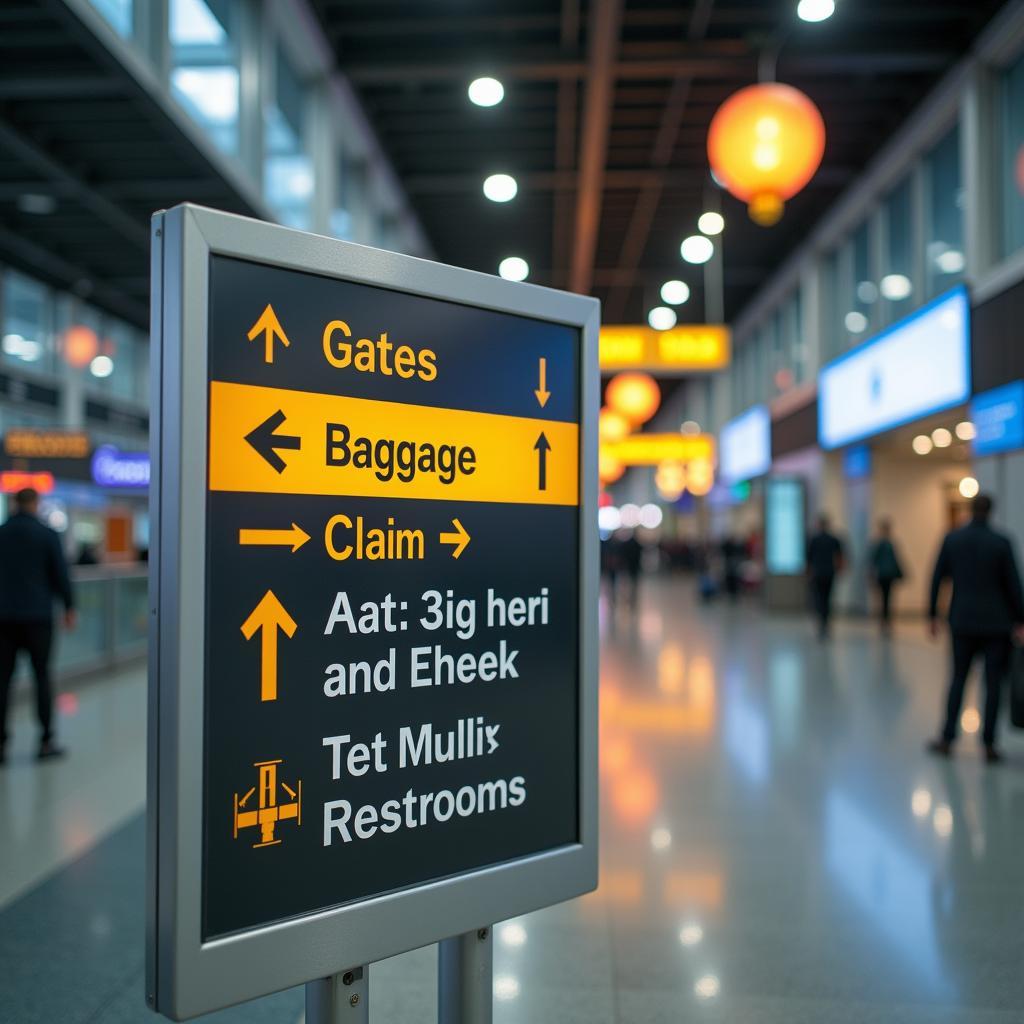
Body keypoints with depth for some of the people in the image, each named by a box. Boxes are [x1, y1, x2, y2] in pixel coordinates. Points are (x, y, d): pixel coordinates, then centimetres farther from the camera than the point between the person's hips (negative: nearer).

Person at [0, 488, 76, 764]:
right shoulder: (47, 535, -5)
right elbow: (60, 574, -4)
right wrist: (69, 607, 7)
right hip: (38, 616, -2)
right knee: (42, 676, 5)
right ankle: (46, 741, 7)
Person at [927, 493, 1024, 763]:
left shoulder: (951, 539, -1)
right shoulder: (1001, 543, -8)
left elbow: (937, 579, 1)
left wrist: (933, 615, 9)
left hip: (962, 622, 2)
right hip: (996, 624, -2)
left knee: (958, 679, 12)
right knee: (993, 683, 5)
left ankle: (947, 739, 12)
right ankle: (989, 745, 8)